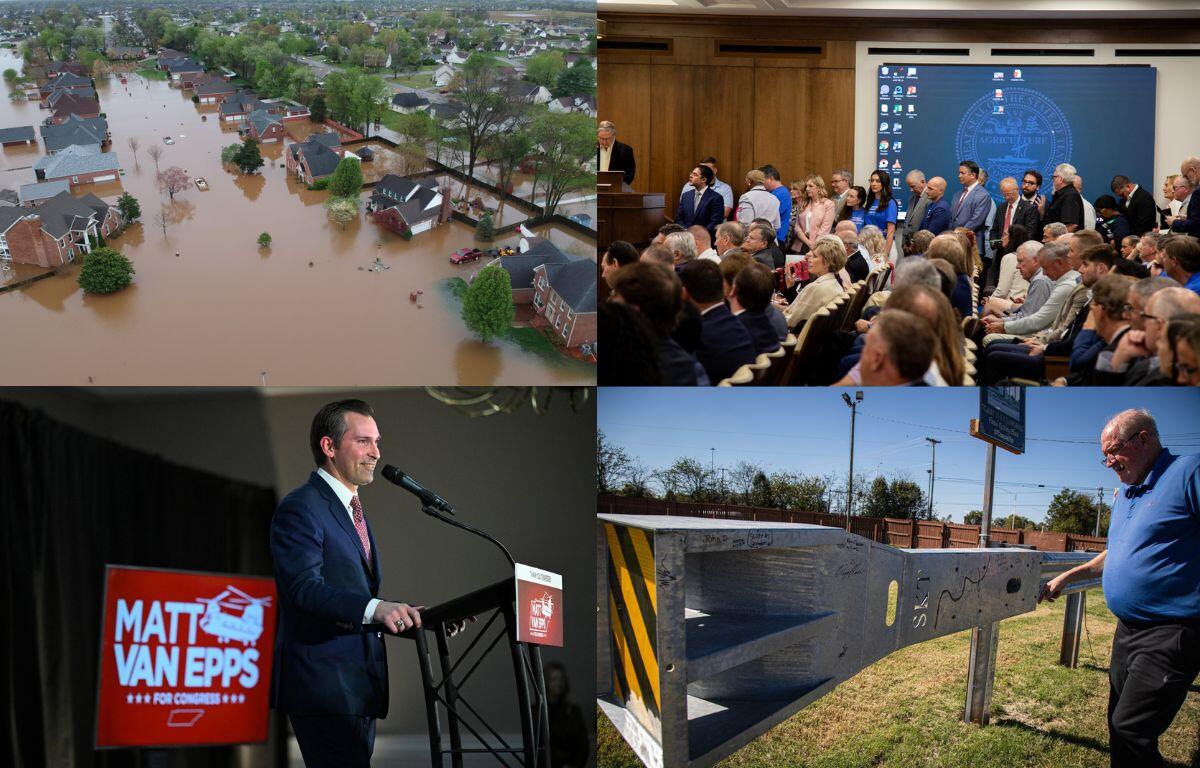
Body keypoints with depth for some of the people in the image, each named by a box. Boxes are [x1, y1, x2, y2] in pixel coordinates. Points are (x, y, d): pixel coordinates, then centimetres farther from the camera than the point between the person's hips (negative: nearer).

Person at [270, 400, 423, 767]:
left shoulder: (353, 510, 22)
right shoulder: (300, 508, -9)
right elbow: (304, 586, -23)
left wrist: (422, 618, 7)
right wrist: (374, 609, -36)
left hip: (359, 688, 9)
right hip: (324, 685, -9)